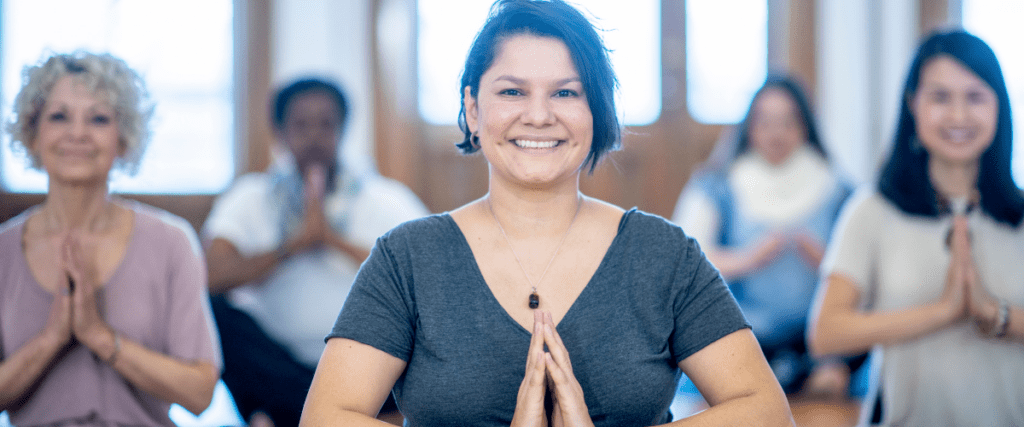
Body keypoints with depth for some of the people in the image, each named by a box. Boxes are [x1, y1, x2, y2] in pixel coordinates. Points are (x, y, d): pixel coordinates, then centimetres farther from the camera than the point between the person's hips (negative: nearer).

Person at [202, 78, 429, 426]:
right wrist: (298, 242, -16)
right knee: (214, 312, -26)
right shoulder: (251, 198, 4)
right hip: (275, 363, 1)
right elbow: (213, 276, -13)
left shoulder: (388, 199, 3)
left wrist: (334, 238, -15)